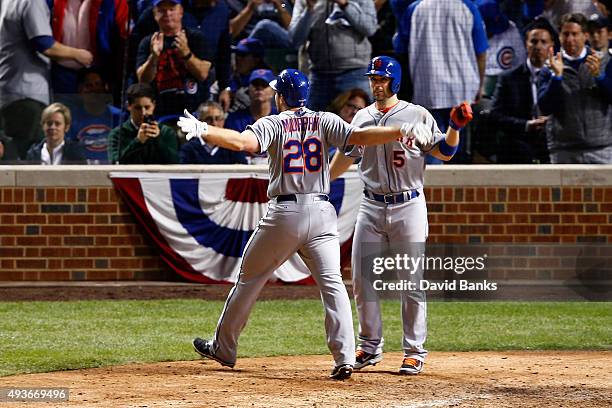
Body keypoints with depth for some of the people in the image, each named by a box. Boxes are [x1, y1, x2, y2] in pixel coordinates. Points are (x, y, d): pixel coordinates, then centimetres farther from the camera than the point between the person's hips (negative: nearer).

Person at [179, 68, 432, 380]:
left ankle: (223, 348, 24)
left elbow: (244, 142, -19)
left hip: (284, 214, -2)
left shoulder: (274, 124, -1)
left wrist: (202, 131, -18)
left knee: (249, 279, 13)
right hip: (322, 213, 2)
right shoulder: (324, 122, 6)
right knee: (332, 283, -3)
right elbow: (358, 137, -8)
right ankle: (345, 358, -18)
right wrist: (402, 131, -11)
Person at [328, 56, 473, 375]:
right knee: (362, 279, 3)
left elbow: (444, 152, -2)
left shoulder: (417, 115, -2)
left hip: (409, 206, -4)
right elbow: (345, 156, 21)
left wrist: (455, 127, -18)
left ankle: (414, 352, 5)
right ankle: (370, 347, 17)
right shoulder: (362, 118, 10)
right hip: (371, 206, 4)